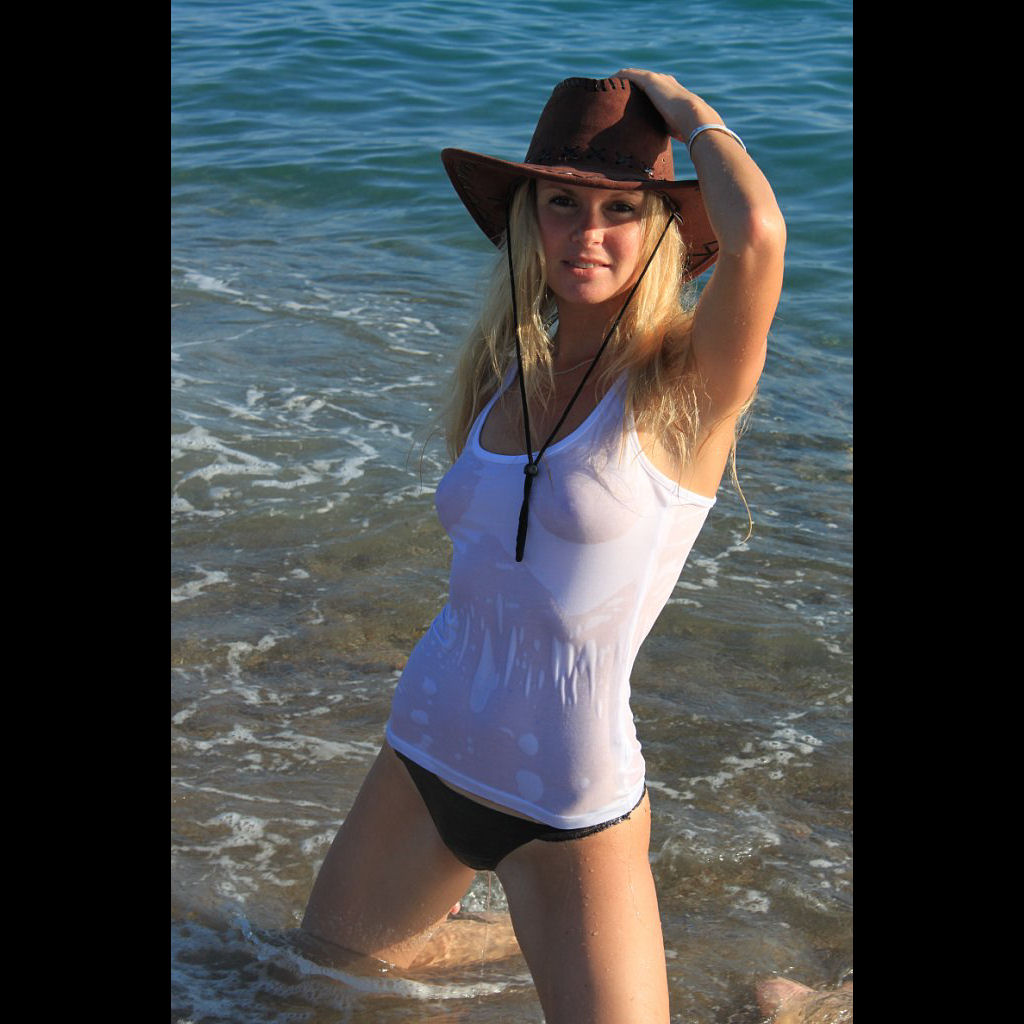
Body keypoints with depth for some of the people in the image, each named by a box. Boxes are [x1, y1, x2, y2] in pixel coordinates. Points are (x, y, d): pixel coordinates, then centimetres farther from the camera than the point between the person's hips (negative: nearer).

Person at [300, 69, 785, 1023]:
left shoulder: (689, 383, -15)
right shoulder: (502, 375, 3)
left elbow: (755, 234, -35)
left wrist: (684, 108, -19)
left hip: (569, 812, -6)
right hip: (424, 753, 6)